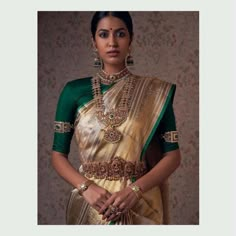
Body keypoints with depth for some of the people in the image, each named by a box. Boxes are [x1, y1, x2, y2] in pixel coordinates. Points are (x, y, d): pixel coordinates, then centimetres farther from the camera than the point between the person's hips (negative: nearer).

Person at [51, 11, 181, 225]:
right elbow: (58, 155, 0)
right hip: (90, 201, 1)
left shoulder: (154, 92, -4)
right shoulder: (74, 91, -2)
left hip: (140, 203, 0)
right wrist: (85, 187, -16)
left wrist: (135, 189, -18)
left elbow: (172, 155, -5)